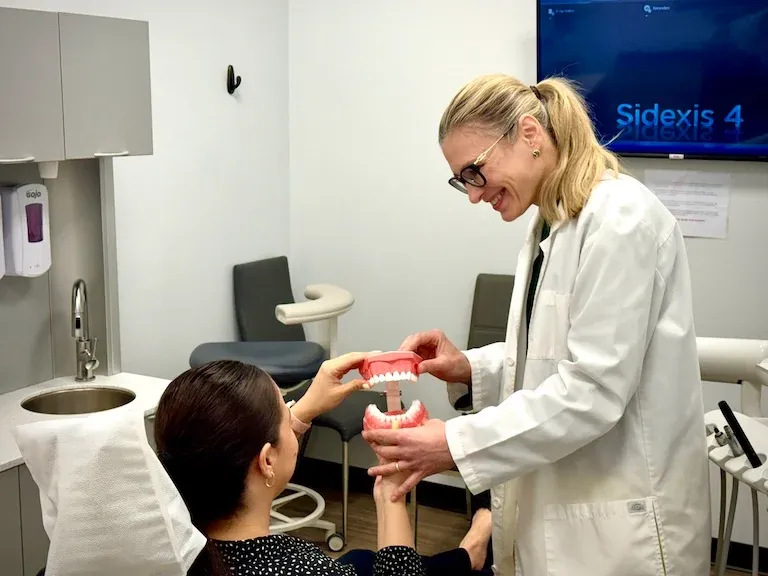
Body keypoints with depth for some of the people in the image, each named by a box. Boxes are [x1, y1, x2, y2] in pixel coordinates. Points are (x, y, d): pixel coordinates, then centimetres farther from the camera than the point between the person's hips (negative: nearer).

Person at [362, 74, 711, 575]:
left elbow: (595, 388, -23)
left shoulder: (621, 219, -18)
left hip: (618, 522, -8)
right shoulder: (553, 223, 10)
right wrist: (471, 369, -1)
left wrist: (458, 444, -23)